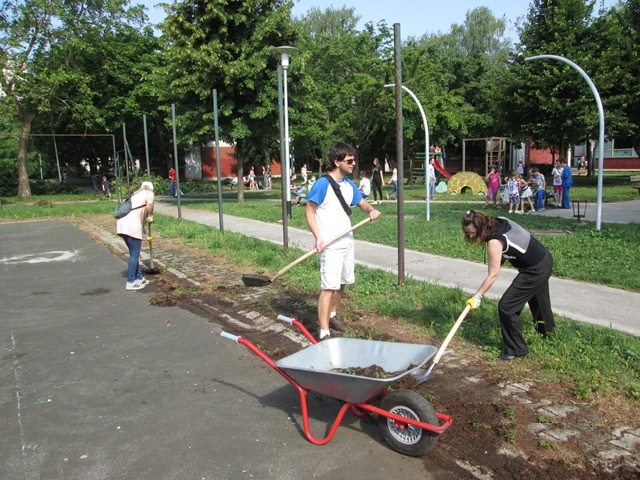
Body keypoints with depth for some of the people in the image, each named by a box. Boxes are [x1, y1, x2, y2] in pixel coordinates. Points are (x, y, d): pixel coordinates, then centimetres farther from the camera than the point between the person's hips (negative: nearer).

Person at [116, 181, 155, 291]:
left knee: (134, 253, 17)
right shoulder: (149, 193, 8)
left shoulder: (136, 195, 31)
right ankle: (130, 282, -2)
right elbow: (150, 203, -17)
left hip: (122, 224, 8)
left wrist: (144, 230, 41)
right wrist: (150, 216, 0)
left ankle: (139, 278, 25)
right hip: (132, 226, -8)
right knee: (134, 254, -2)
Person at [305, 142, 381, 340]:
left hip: (348, 242, 8)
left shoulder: (349, 184, 9)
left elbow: (362, 202, 19)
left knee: (341, 283, 16)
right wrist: (318, 237, -21)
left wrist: (370, 209, -6)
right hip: (330, 245, -8)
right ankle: (324, 333, -7)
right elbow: (309, 211, -12)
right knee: (329, 287, -11)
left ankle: (331, 316, 36)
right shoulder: (322, 184, -14)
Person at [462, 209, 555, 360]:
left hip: (535, 271, -10)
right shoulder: (498, 222, -6)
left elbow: (493, 275, -25)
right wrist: (501, 258, 1)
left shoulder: (494, 241, -30)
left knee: (506, 307, -6)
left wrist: (477, 296, -18)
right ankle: (546, 328, 64)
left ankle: (516, 350, 8)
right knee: (537, 298, 35)